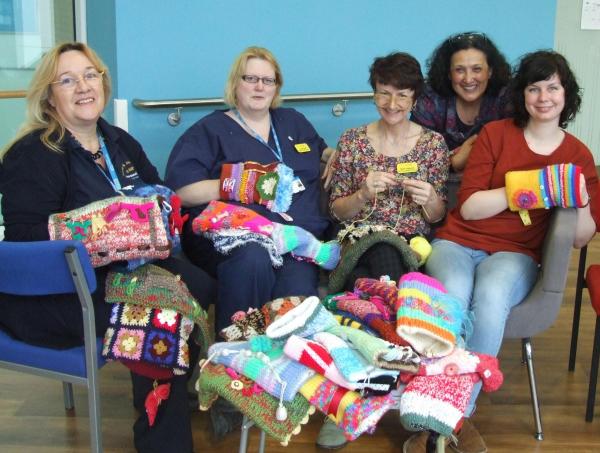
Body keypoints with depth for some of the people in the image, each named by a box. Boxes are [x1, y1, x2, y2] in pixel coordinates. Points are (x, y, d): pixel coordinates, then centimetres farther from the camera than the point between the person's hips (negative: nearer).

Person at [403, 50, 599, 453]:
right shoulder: (496, 133, 6)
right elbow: (468, 207, -3)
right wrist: (524, 189, -14)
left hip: (515, 254, 0)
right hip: (458, 242, 0)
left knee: (491, 299, -35)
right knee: (452, 299, -34)